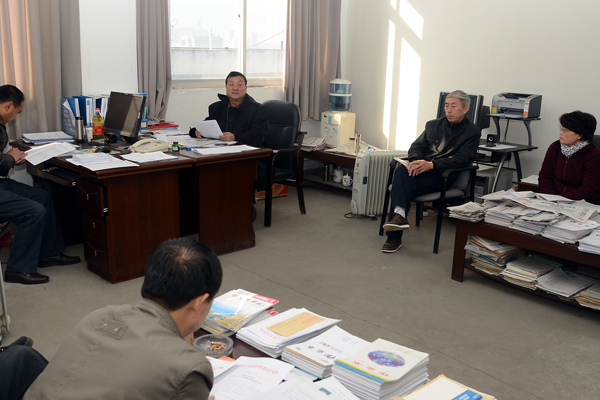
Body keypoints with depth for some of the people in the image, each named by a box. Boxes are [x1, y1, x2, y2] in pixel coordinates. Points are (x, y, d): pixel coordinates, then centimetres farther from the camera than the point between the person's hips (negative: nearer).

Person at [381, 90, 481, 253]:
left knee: (403, 184, -30)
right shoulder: (433, 125, 23)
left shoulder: (472, 132, 6)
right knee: (402, 170, -31)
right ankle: (399, 213, -41)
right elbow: (416, 146, 15)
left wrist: (431, 164, -21)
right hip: (420, 168, 5)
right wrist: (415, 160, -10)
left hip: (442, 176, -5)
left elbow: (462, 159, -9)